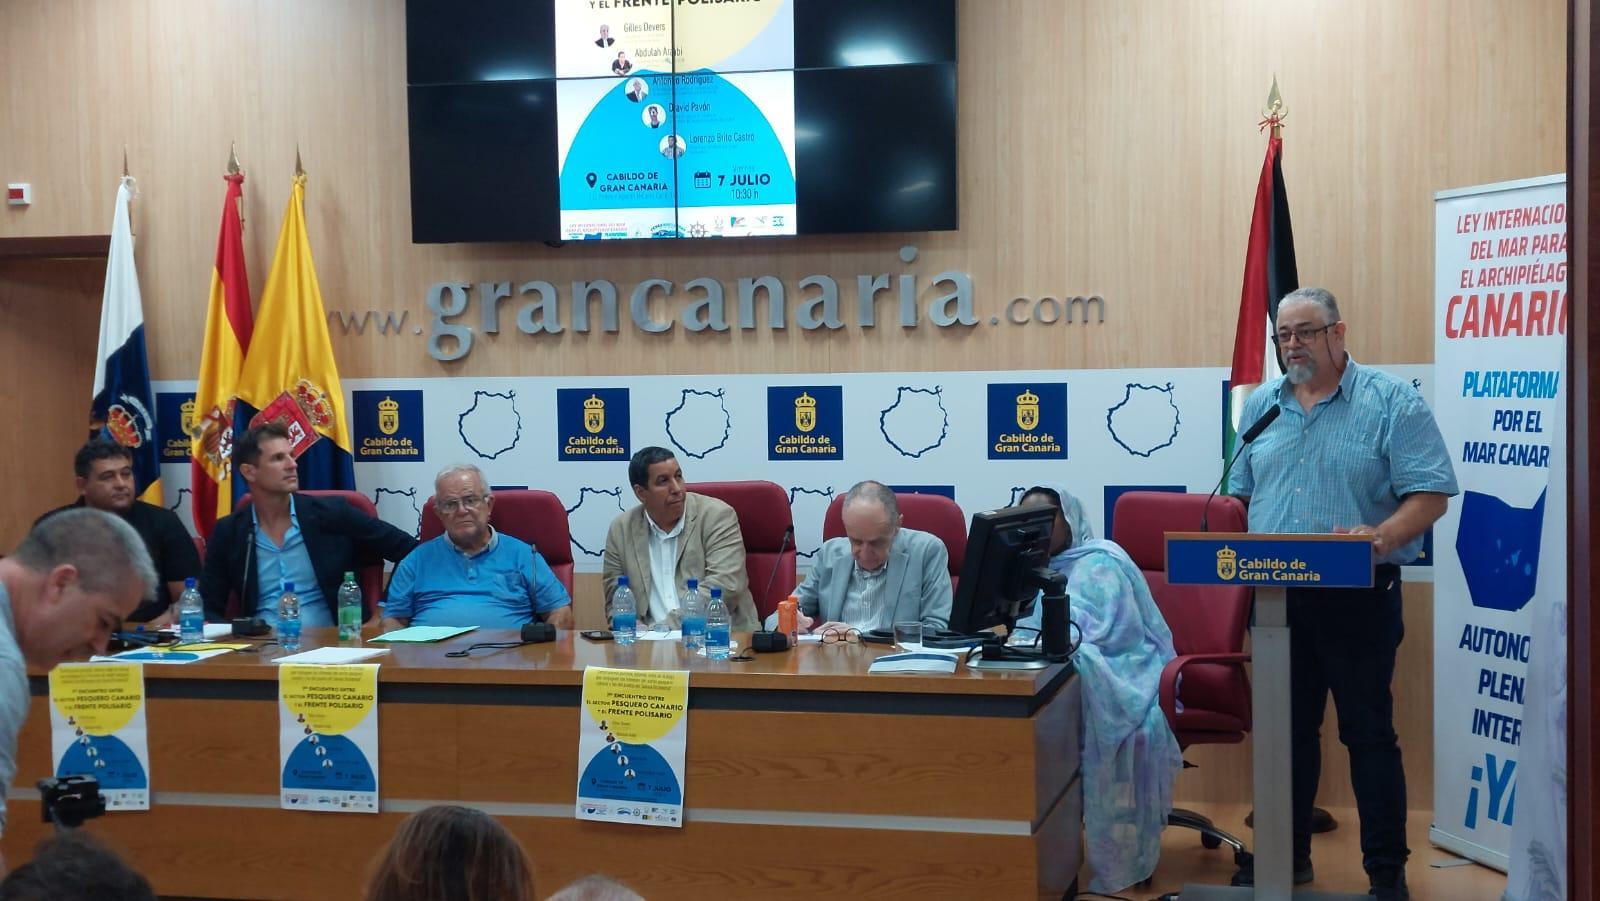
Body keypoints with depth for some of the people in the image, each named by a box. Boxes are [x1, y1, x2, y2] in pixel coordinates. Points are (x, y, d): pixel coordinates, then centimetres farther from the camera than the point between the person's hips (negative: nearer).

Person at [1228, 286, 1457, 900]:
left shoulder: (1391, 402, -4)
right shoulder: (1261, 406, 11)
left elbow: (1429, 494, -10)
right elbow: (1239, 494, 16)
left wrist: (1383, 536, -27)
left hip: (1358, 598, -4)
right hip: (1274, 595, 5)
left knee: (1369, 733, 2)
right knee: (1287, 731, 13)